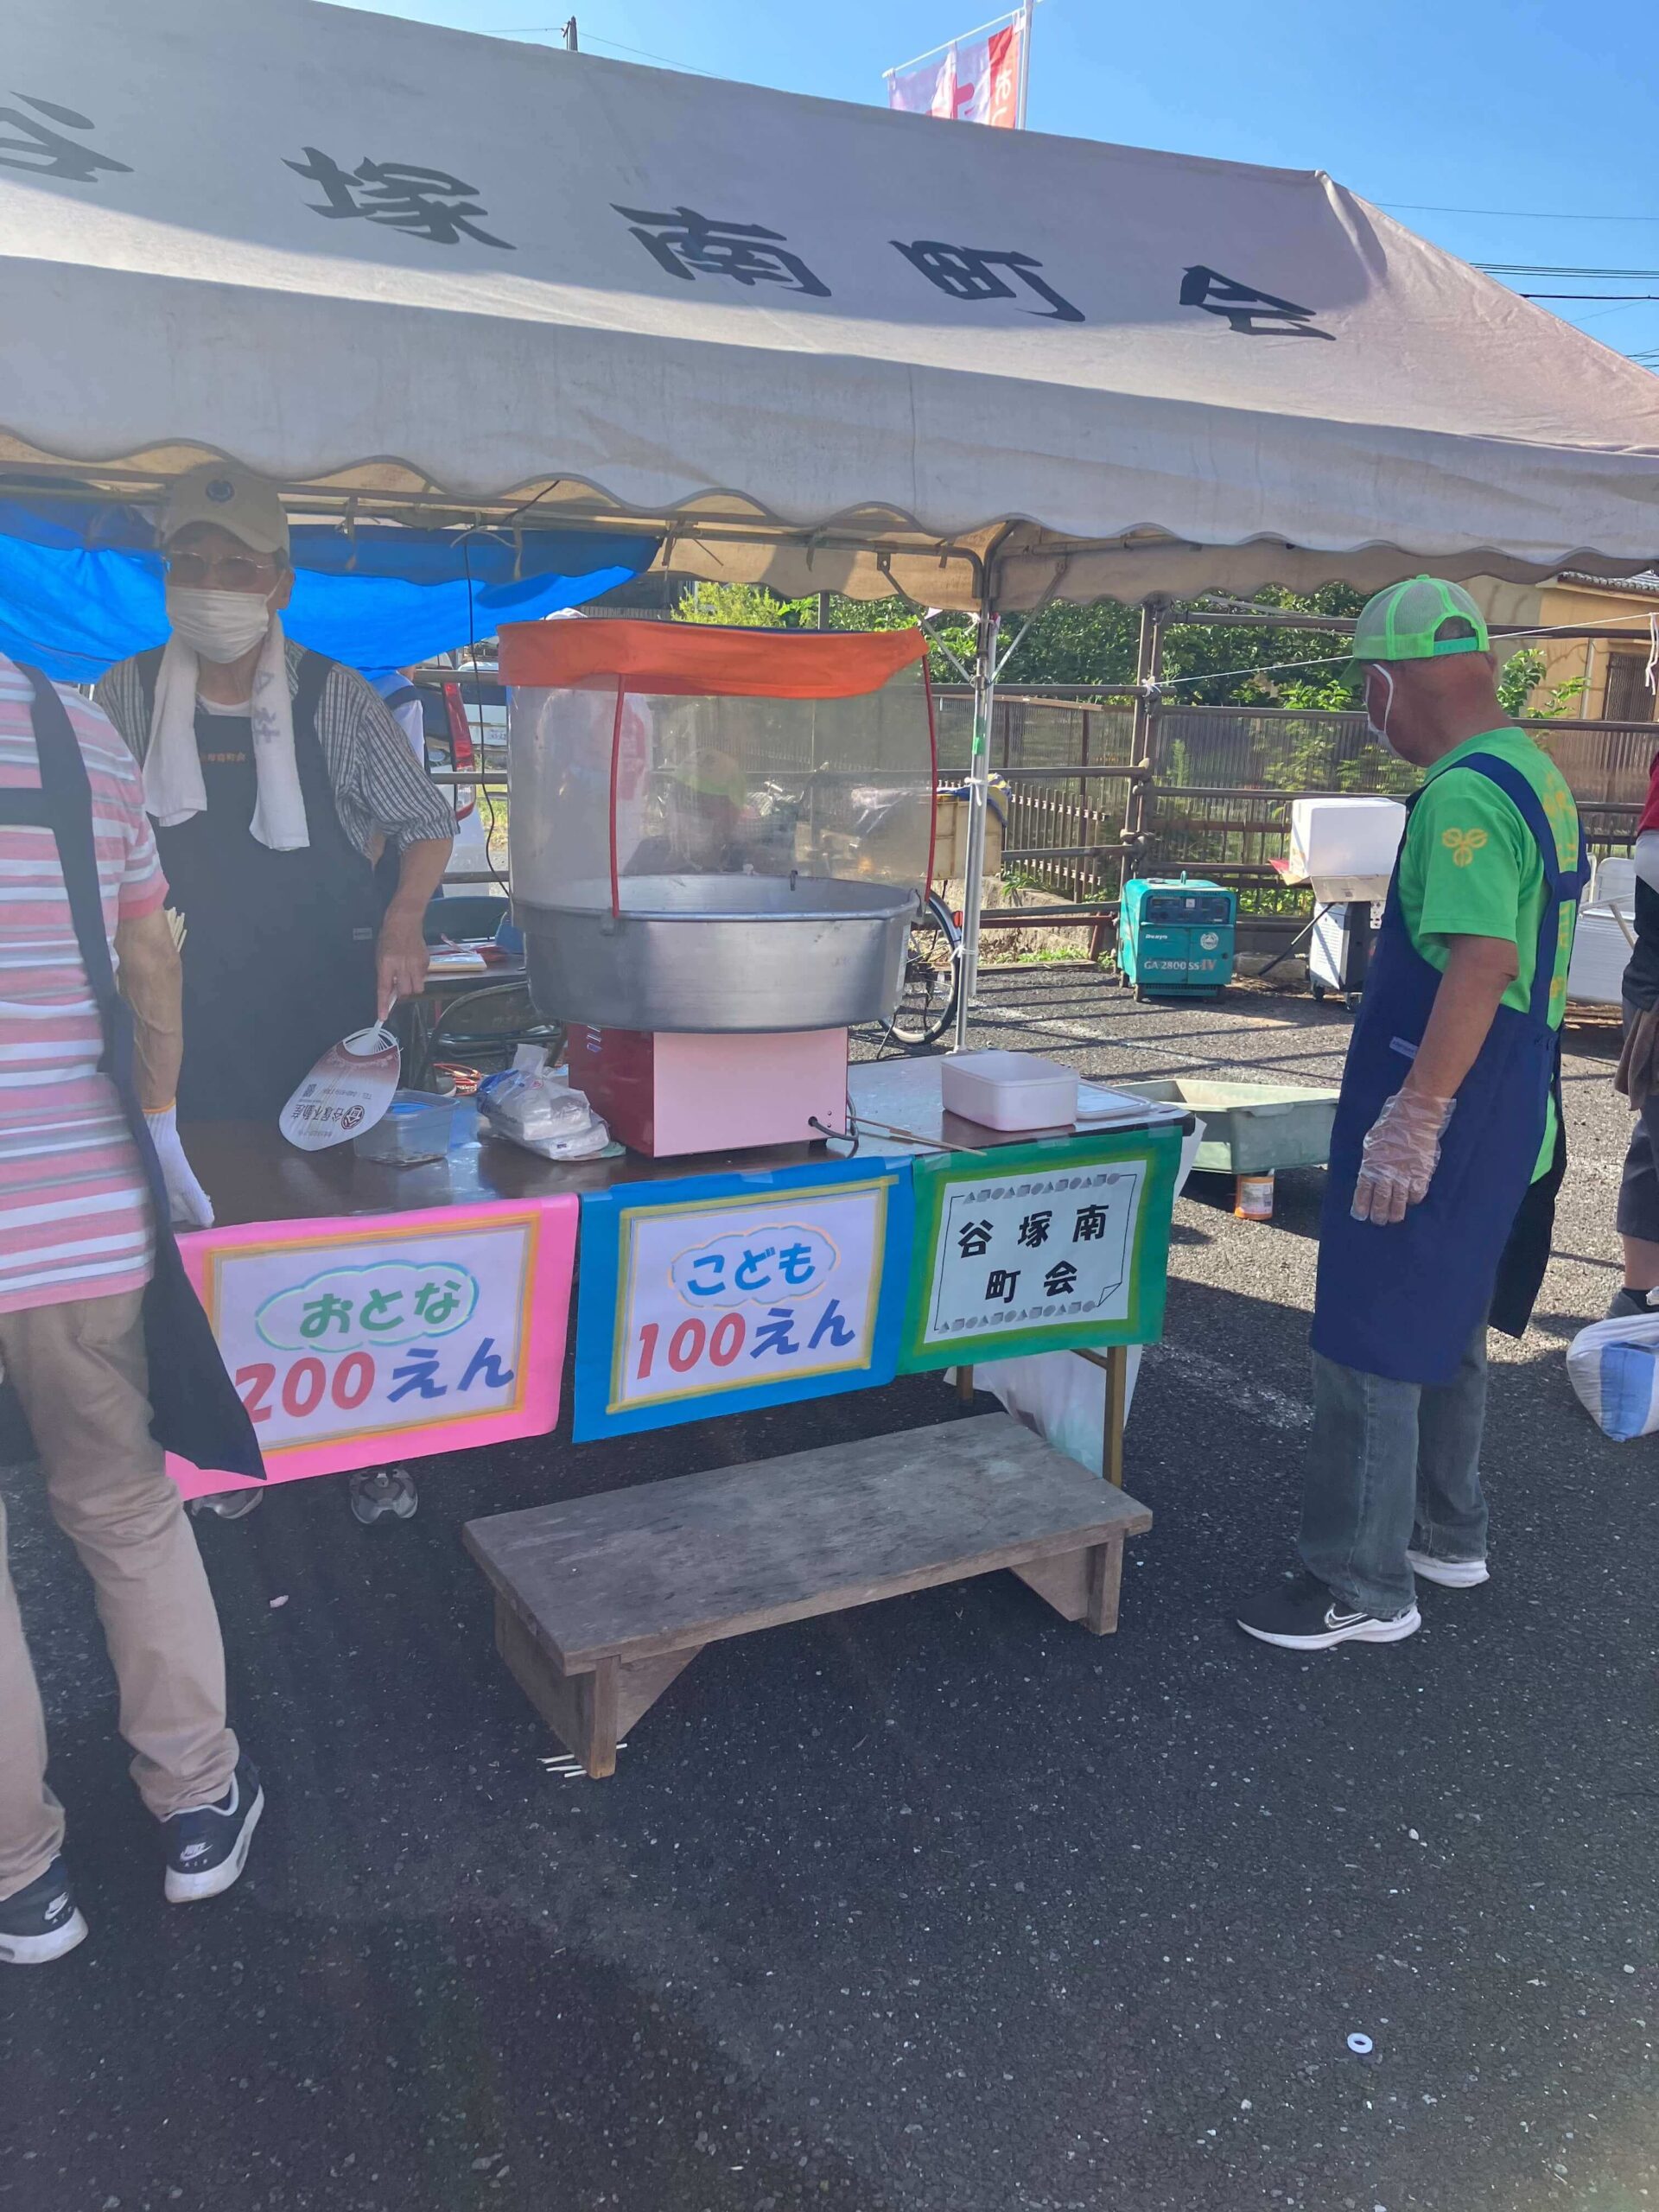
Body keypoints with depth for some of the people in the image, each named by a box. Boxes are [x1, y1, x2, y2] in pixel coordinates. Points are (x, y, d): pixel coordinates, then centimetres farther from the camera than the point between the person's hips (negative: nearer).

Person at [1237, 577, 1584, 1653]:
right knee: (1448, 1333, 22)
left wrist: (1416, 1114, -29)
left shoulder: (1464, 796, -19)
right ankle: (1448, 1534, 36)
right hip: (1511, 1111, 10)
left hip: (1445, 1119, -10)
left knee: (1369, 1350, -1)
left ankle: (1364, 1589, 10)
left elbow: (1484, 959, -29)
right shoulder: (1538, 776, 12)